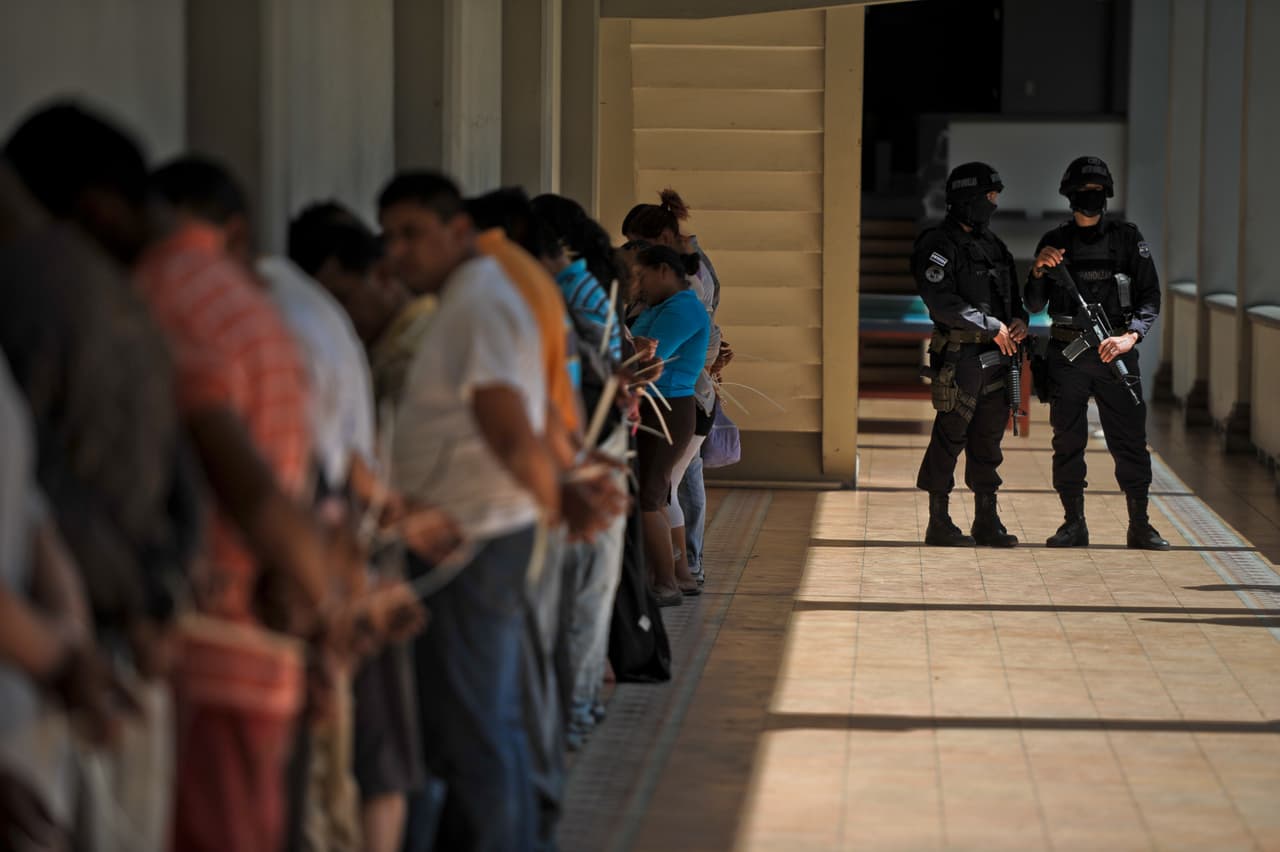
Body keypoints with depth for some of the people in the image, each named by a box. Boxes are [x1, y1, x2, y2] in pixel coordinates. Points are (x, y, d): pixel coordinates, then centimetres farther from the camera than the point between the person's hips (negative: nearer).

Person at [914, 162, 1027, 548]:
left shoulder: (991, 243, 17)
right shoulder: (938, 246, -9)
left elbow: (1011, 291, 24)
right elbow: (942, 301, -19)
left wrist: (1019, 319, 2)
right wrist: (992, 326, -16)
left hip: (995, 356, 8)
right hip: (960, 355, -8)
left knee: (989, 436, 10)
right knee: (950, 435, -4)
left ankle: (986, 522, 16)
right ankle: (939, 523, 2)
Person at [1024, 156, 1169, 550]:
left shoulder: (1127, 238, 5)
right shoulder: (1054, 242, 9)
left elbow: (1150, 297, 1)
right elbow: (1034, 305, 9)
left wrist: (1131, 336, -15)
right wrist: (1039, 270, -10)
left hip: (1115, 353, -1)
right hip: (1067, 354, 1)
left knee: (1129, 439, -3)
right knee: (1068, 440, 2)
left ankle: (1140, 525, 3)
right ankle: (1074, 524, 10)